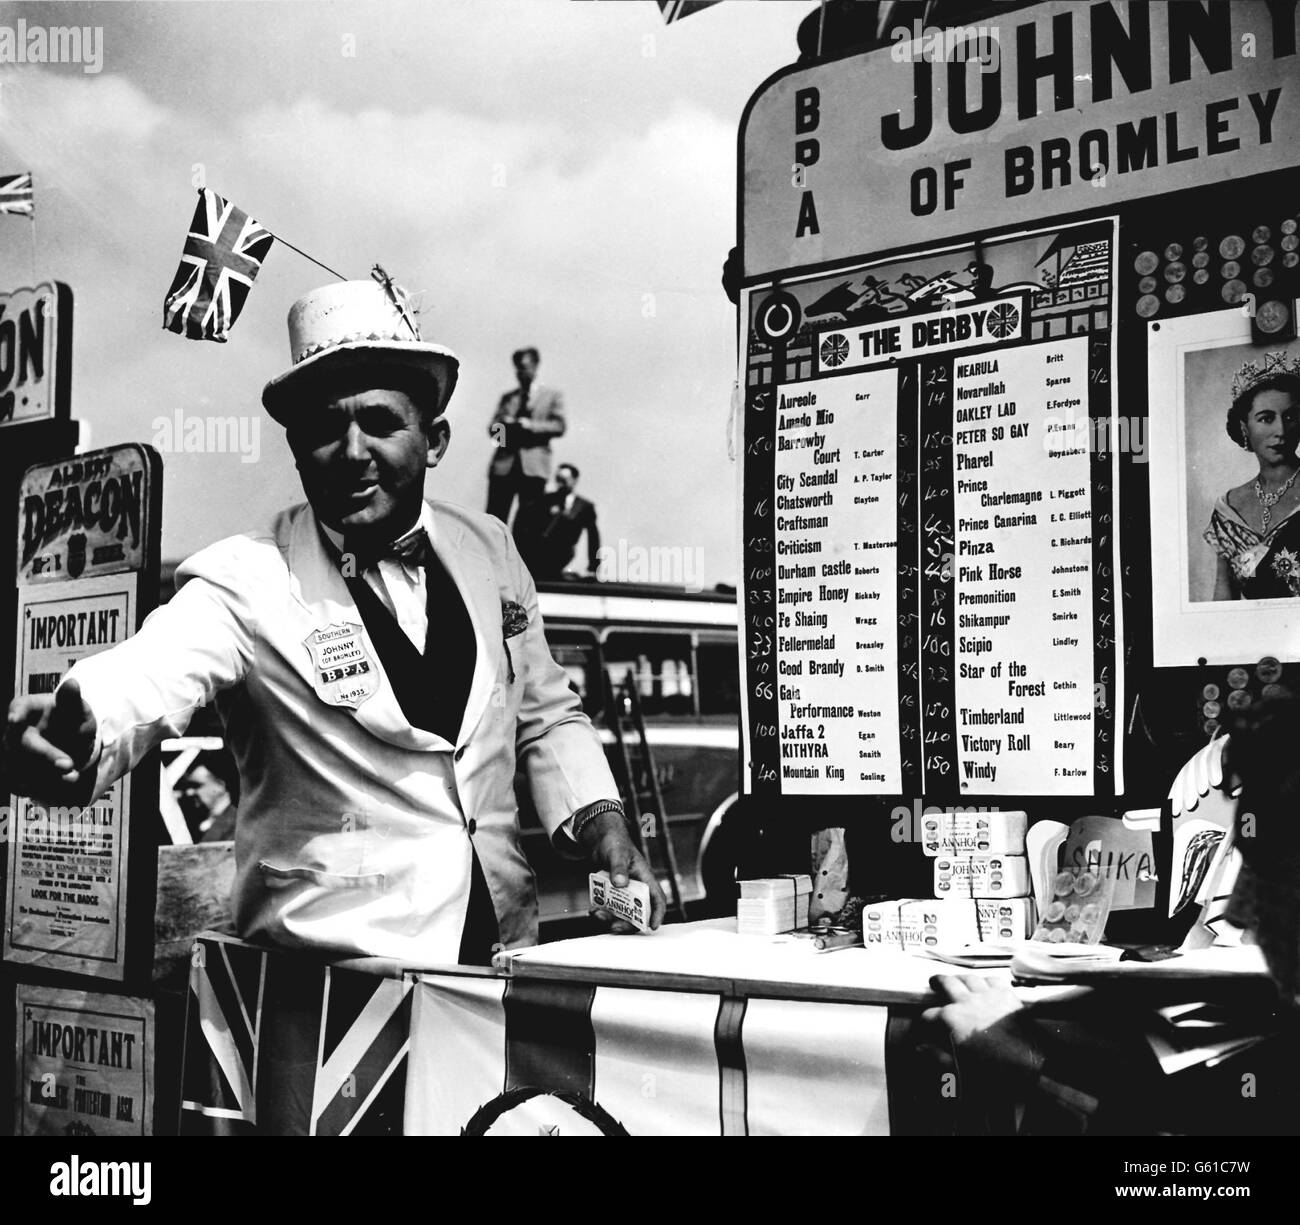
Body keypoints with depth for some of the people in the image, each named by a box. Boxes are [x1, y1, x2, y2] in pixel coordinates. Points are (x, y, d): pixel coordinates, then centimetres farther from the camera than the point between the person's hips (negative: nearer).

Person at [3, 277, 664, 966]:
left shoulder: (490, 551, 9)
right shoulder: (245, 581, -6)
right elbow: (146, 681, -26)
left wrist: (599, 822, 4)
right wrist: (76, 730, -48)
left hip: (507, 949, 5)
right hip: (329, 969, -5)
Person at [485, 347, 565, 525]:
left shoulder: (552, 395, 12)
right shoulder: (507, 397, 21)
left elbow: (559, 426, 0)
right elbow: (492, 429, 13)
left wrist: (529, 426, -11)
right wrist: (510, 425, -10)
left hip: (533, 466, -3)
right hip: (503, 464, 3)